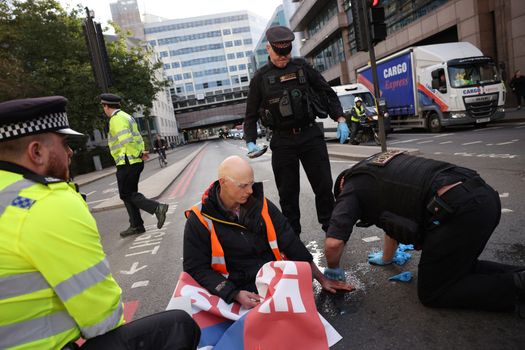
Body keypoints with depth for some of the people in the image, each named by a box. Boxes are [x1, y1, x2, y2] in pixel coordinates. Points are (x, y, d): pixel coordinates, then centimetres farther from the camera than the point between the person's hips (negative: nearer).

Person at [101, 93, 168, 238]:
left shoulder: (116, 119, -12)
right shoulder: (126, 116, 19)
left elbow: (126, 141, -23)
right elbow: (138, 138, 15)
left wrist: (139, 154, -13)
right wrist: (141, 153, 1)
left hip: (127, 164, -10)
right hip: (136, 162, 10)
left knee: (127, 194, -2)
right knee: (129, 193, 14)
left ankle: (157, 207, -12)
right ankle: (136, 226, 18)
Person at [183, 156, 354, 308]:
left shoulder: (261, 205, 4)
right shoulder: (200, 220, -6)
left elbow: (292, 244, 8)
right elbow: (197, 269, -3)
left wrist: (322, 279, 10)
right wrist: (235, 294, -15)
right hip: (241, 291, -4)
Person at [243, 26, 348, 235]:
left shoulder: (302, 67, 6)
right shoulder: (260, 78, 5)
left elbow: (328, 93, 10)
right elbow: (251, 115, 8)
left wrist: (340, 120, -2)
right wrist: (251, 141, -6)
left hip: (311, 135, 1)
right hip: (282, 141, 0)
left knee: (324, 185, 3)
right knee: (288, 193, 6)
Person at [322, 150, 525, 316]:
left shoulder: (352, 187, 6)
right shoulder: (379, 168, 30)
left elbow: (333, 243, -7)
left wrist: (333, 269, 15)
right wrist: (386, 258, 50)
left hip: (457, 211, -9)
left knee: (431, 293, 9)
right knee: (457, 267, 29)